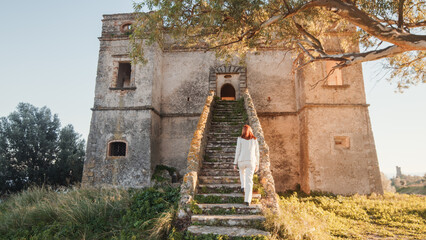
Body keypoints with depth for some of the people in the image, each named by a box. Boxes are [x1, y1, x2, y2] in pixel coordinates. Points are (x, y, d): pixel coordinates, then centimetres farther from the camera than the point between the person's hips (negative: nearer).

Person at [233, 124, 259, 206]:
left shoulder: (240, 139, -1)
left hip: (241, 161, 0)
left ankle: (243, 187, 22)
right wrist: (257, 164, 16)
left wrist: (235, 163, 2)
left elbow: (238, 151, -3)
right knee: (249, 180, -1)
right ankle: (247, 200, -8)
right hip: (251, 162, 1)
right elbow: (256, 153, 9)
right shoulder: (254, 140, 6)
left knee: (242, 172, 33)